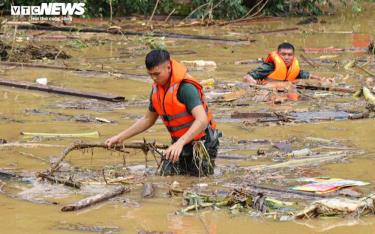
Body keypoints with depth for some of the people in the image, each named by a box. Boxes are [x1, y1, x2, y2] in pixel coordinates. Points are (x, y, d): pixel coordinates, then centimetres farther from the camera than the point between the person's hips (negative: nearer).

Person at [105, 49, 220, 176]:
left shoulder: (185, 87, -24)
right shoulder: (157, 88, 2)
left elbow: (202, 120, -34)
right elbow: (147, 120, 16)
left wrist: (180, 143, -45)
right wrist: (120, 137, 10)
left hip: (201, 145, -7)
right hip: (179, 143, 7)